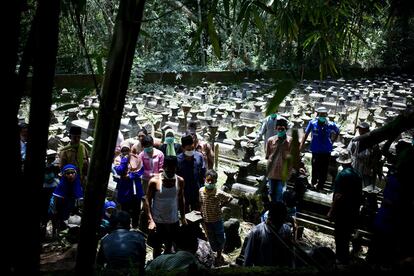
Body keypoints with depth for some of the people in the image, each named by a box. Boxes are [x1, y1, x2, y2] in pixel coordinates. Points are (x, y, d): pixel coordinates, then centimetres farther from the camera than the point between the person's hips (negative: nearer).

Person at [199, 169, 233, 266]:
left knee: (220, 238, 12)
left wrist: (221, 205, -9)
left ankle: (219, 256, 33)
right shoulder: (201, 191, -10)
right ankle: (217, 254, 37)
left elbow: (230, 198, -9)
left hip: (217, 219, -3)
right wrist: (202, 213, 5)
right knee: (211, 239, 16)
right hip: (206, 220, 3)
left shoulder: (219, 193, -22)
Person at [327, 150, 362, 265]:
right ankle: (345, 258, 31)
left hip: (343, 211, -7)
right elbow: (359, 194, 12)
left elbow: (338, 196, -23)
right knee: (347, 236, 19)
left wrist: (331, 211, -16)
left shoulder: (342, 175, -20)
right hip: (354, 211, 8)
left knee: (340, 237, 5)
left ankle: (342, 260, 13)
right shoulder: (357, 174, 2)